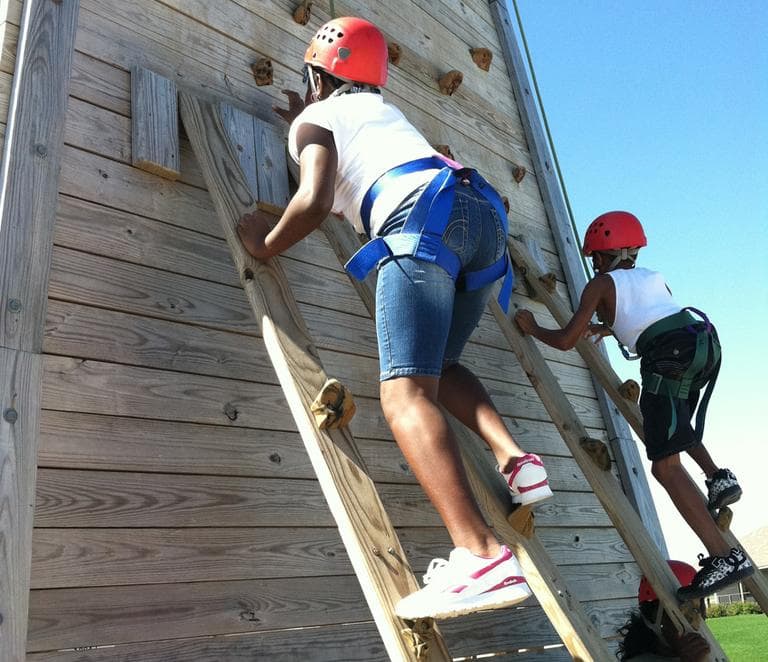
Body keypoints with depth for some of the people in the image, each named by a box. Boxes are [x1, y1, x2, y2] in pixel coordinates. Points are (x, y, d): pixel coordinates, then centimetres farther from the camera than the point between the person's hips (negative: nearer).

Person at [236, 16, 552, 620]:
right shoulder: (382, 108, 38)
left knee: (404, 392, -16)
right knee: (437, 366, 22)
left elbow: (315, 200, -4)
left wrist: (266, 243, 14)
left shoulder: (314, 118, 16)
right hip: (483, 212, 8)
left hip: (425, 217, -8)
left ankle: (482, 556, -31)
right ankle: (516, 459, -1)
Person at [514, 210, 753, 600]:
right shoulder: (654, 278, 28)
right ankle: (718, 478, 21)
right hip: (704, 340, 8)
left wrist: (531, 328, 25)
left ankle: (724, 557, -11)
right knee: (674, 422, 36)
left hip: (671, 357, -8)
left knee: (665, 465, -6)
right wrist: (608, 328, 52)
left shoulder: (601, 284, 11)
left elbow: (565, 340, 7)